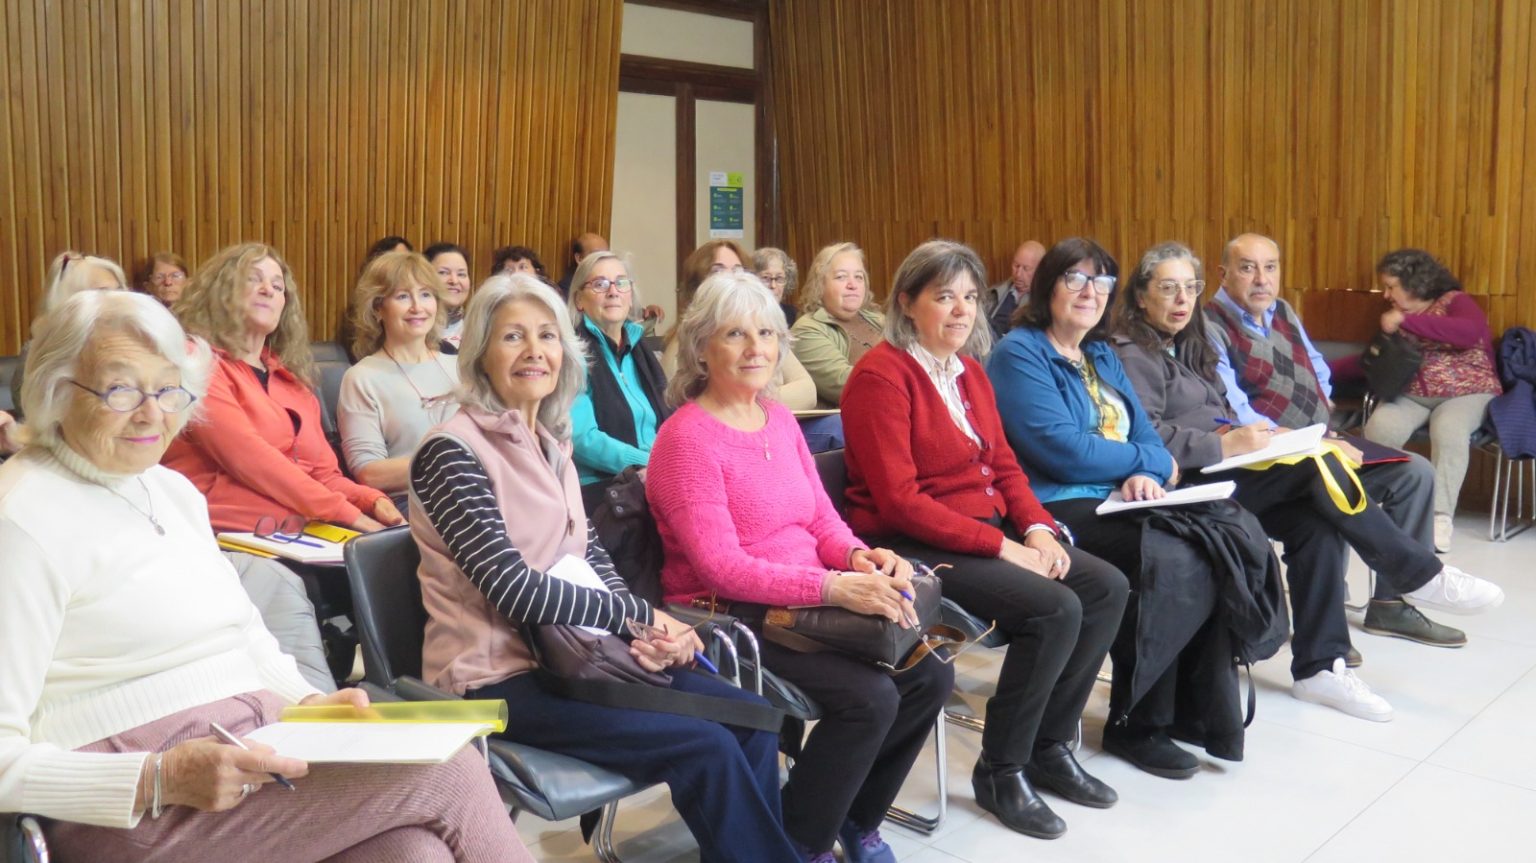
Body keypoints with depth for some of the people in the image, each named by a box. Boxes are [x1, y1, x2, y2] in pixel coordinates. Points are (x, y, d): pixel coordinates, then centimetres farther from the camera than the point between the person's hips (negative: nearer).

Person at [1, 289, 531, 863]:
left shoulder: (173, 490, 15)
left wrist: (307, 703, 2)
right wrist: (160, 781, -26)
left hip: (254, 745, 7)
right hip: (131, 812, -7)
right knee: (448, 769, -16)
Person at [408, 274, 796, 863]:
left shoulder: (551, 441, 11)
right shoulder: (452, 451, -13)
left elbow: (589, 554, 10)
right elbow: (511, 588, -20)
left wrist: (650, 631, -9)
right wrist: (643, 617, -16)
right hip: (499, 677, -7)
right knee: (708, 748, -18)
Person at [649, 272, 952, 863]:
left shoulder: (780, 419, 11)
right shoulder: (687, 437, -14)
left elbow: (822, 519, 13)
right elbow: (720, 566, -22)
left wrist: (860, 557, -11)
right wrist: (834, 588, -30)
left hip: (803, 607, 8)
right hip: (730, 619, -8)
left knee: (931, 675, -7)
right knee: (869, 697, -24)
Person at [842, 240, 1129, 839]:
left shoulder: (970, 371, 12)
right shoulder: (881, 374, -15)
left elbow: (1004, 466, 13)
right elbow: (899, 501, -20)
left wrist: (1037, 529, -7)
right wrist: (1002, 546, -21)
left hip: (988, 531, 9)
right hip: (912, 546, -9)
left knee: (1107, 587, -4)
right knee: (1055, 608, -23)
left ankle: (1049, 745, 9)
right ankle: (1001, 769, -4)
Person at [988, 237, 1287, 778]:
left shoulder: (1101, 356, 20)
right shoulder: (1019, 354, -6)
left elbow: (1145, 434, 12)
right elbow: (1064, 450, -17)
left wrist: (1145, 474, -12)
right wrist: (1150, 461, -3)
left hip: (1122, 500, 8)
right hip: (1058, 510, -8)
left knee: (1238, 538, -14)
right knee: (1173, 562, -29)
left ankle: (1196, 705, -4)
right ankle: (1135, 723, -9)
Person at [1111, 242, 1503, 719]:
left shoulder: (1185, 347, 22)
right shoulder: (1134, 356, -6)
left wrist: (1248, 435, 1)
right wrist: (1225, 446, -24)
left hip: (1219, 474, 8)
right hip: (1185, 486, -8)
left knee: (1315, 524, -16)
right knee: (1317, 464, -21)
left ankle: (1319, 665, -12)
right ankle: (1420, 576, -8)